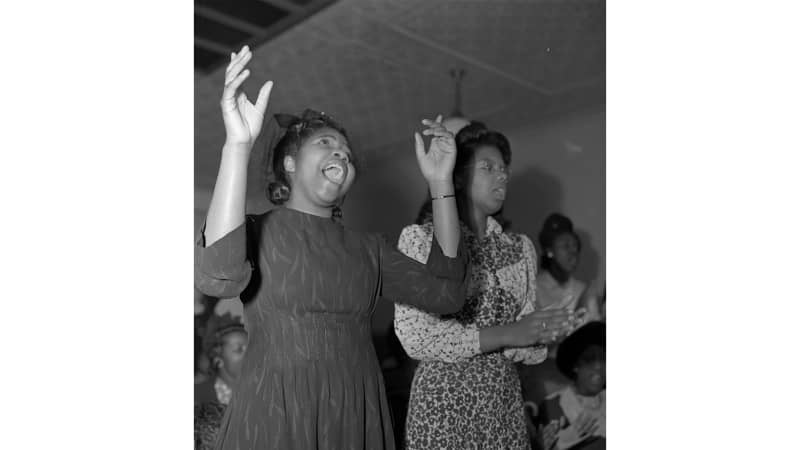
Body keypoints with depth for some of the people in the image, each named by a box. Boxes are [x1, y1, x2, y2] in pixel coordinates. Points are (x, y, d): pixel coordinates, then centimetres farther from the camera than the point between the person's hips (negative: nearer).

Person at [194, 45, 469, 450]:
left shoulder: (367, 248, 12)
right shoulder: (257, 231, 0)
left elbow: (445, 293, 0)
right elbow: (217, 277, -23)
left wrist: (440, 184, -4)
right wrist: (238, 144, -27)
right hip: (273, 417, -4)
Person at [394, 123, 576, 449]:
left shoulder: (520, 247, 7)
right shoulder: (419, 238, -7)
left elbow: (527, 349, 6)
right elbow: (414, 337, -17)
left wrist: (541, 335, -17)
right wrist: (505, 335, -19)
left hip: (504, 399, 5)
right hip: (443, 399, -4)